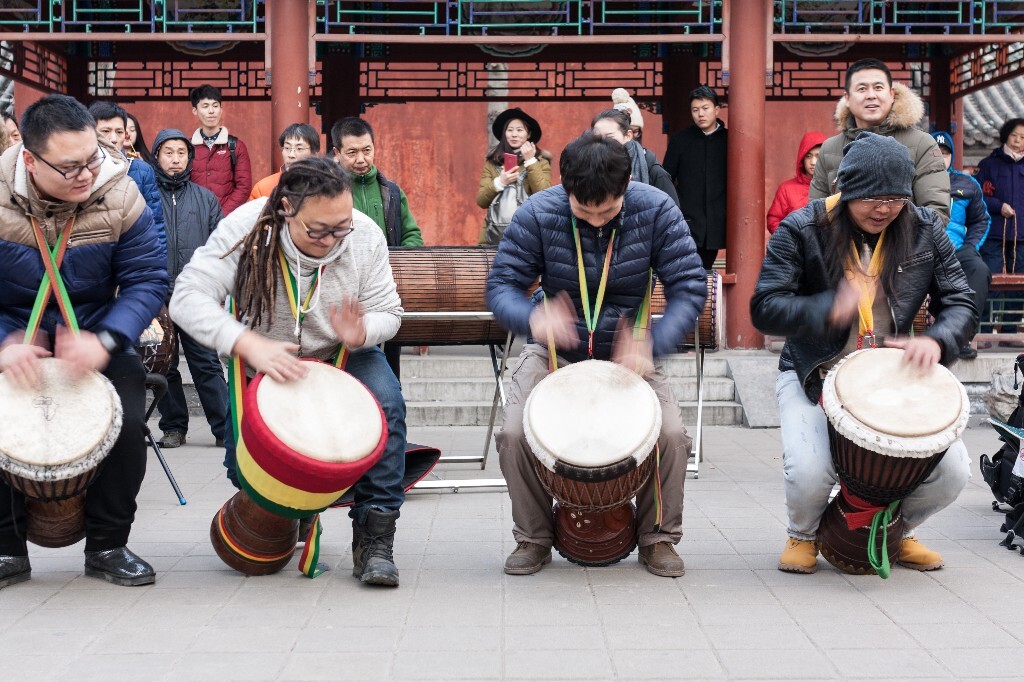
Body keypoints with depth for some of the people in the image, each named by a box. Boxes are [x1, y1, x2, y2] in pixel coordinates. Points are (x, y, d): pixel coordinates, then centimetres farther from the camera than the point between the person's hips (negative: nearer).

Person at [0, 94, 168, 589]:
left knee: (128, 422, -20)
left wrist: (105, 340, -28)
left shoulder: (120, 197, -14)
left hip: (96, 339, 1)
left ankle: (107, 547, 3)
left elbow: (146, 280, -12)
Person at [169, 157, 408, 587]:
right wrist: (250, 345, -48)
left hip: (343, 355, 1)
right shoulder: (246, 229, -29)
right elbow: (188, 297, -34)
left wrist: (359, 334, -39)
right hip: (262, 358, 0)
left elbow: (387, 312, -14)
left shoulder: (366, 236, -22)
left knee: (386, 403, -28)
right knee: (242, 464, -7)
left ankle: (374, 535, -21)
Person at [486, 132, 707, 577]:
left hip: (627, 354, 0)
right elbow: (501, 285, -14)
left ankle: (658, 537, 6)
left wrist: (651, 346, -33)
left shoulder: (656, 211, -15)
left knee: (672, 435, -22)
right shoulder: (537, 214, -16)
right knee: (514, 434, -21)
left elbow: (689, 287, -15)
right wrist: (533, 318, -39)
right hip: (554, 351, 0)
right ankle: (533, 538, 5)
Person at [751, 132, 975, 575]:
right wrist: (828, 310, -35)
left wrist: (936, 341, -22)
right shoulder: (802, 230, -12)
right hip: (813, 375, -3)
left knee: (952, 474, -12)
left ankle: (897, 530, 23)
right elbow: (764, 309, -17)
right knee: (810, 476, -27)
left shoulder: (925, 231, -2)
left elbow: (960, 304, 1)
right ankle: (803, 535, 12)